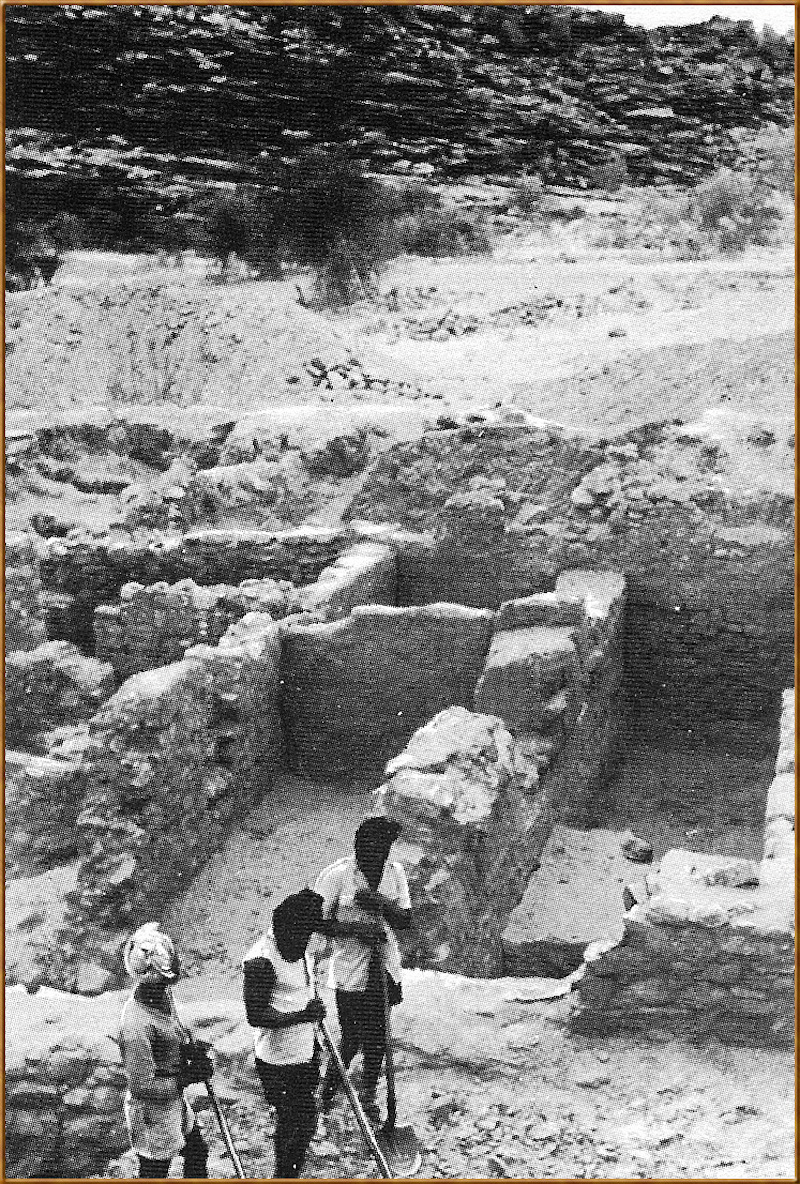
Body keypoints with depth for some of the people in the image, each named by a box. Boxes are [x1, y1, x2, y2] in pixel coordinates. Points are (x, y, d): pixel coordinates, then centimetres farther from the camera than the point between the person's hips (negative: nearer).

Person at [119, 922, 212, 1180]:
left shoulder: (162, 994, -8)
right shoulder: (136, 1025, -35)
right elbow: (142, 1086, -28)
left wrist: (191, 1048, -6)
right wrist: (187, 1078, -20)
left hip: (175, 1104, 9)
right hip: (153, 1113, -8)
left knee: (197, 1153, 27)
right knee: (154, 1174, 11)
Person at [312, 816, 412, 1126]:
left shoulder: (394, 872, -1)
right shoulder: (337, 875, -15)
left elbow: (405, 920, 2)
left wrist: (382, 903, -17)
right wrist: (357, 928, -22)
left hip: (385, 968, 5)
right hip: (351, 971, -4)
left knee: (377, 1036, 13)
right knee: (352, 1037, 1)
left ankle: (368, 1095, 32)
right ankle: (330, 1082, 29)